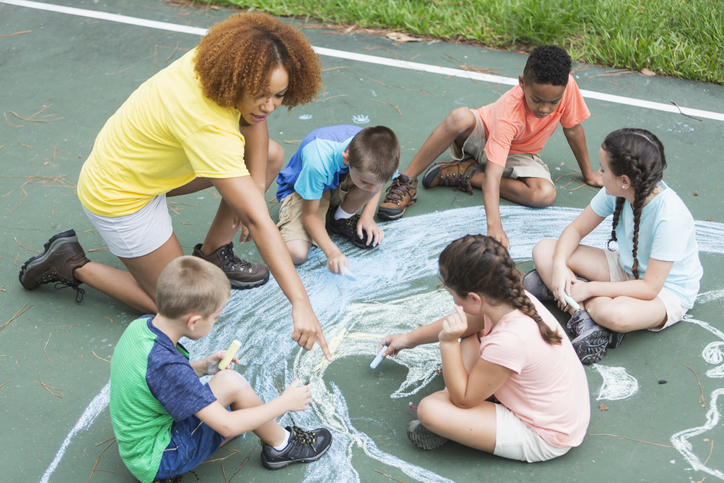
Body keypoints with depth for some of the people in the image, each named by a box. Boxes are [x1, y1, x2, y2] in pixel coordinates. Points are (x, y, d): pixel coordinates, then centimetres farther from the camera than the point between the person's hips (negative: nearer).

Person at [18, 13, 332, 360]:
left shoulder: (217, 59, -19)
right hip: (118, 194, -8)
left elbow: (252, 119, 0)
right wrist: (300, 304, -41)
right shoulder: (206, 126, -40)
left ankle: (211, 254, 13)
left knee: (271, 156, 1)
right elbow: (258, 221, -42)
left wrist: (254, 188, -12)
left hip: (153, 162, 8)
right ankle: (72, 264, 8)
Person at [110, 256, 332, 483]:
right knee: (231, 383, -18)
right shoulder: (165, 364, -33)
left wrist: (202, 367, 2)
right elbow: (227, 426, -28)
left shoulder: (141, 325, -7)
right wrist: (285, 402, -17)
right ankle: (280, 446, 3)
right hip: (156, 462, -9)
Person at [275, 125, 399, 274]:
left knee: (373, 176, -30)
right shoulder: (318, 161, -42)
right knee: (296, 253, -28)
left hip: (340, 184, 4)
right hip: (301, 189, -4)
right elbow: (309, 214, -28)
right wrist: (332, 252, -40)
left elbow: (377, 183, -1)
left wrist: (367, 216, -16)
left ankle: (341, 218, -3)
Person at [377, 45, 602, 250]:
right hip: (482, 135, -4)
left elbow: (573, 128, -8)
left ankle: (466, 175, -13)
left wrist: (588, 172, 4)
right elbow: (492, 173, -46)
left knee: (545, 195, -28)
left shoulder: (565, 86, -28)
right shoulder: (509, 111, -39)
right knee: (460, 117, -41)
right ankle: (407, 181, -26)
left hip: (516, 153, 5)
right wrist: (494, 226, -57)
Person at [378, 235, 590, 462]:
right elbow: (462, 323, 11)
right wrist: (410, 338, 22)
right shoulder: (514, 298, -12)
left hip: (544, 439, -9)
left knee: (429, 410, -20)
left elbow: (463, 399, -20)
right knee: (471, 336, 15)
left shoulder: (507, 342, -37)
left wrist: (448, 342, -25)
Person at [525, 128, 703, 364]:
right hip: (626, 268, 8)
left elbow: (650, 288, -30)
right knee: (544, 250, -12)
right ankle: (585, 319, -25)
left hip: (666, 291, -7)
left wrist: (590, 289, -27)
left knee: (615, 314, -44)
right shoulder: (616, 192, -14)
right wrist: (559, 266, -22)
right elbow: (576, 230, -2)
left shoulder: (670, 216, -32)